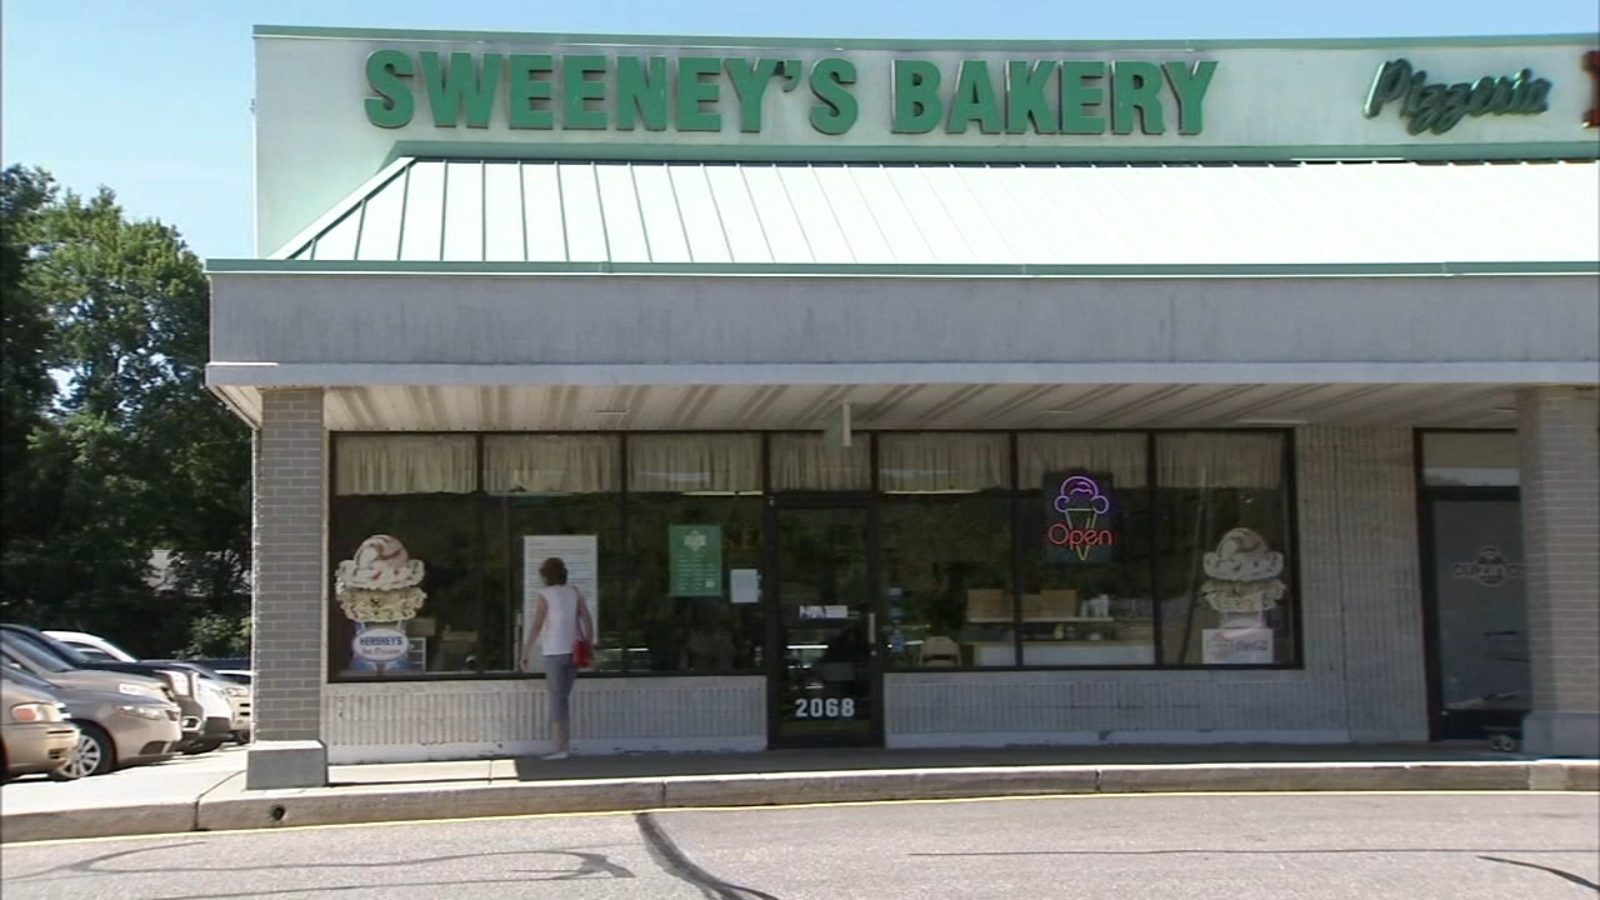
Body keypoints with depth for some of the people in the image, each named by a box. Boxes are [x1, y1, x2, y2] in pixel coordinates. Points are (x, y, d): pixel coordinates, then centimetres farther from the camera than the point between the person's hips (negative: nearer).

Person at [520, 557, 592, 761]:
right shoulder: (574, 593, 8)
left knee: (557, 699, -2)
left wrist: (525, 652, -7)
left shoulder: (545, 595, -7)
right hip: (573, 651, 5)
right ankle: (566, 741, 12)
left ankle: (561, 749, -4)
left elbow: (536, 626, -12)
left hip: (555, 652, -5)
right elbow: (588, 621, 5)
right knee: (562, 697, 16)